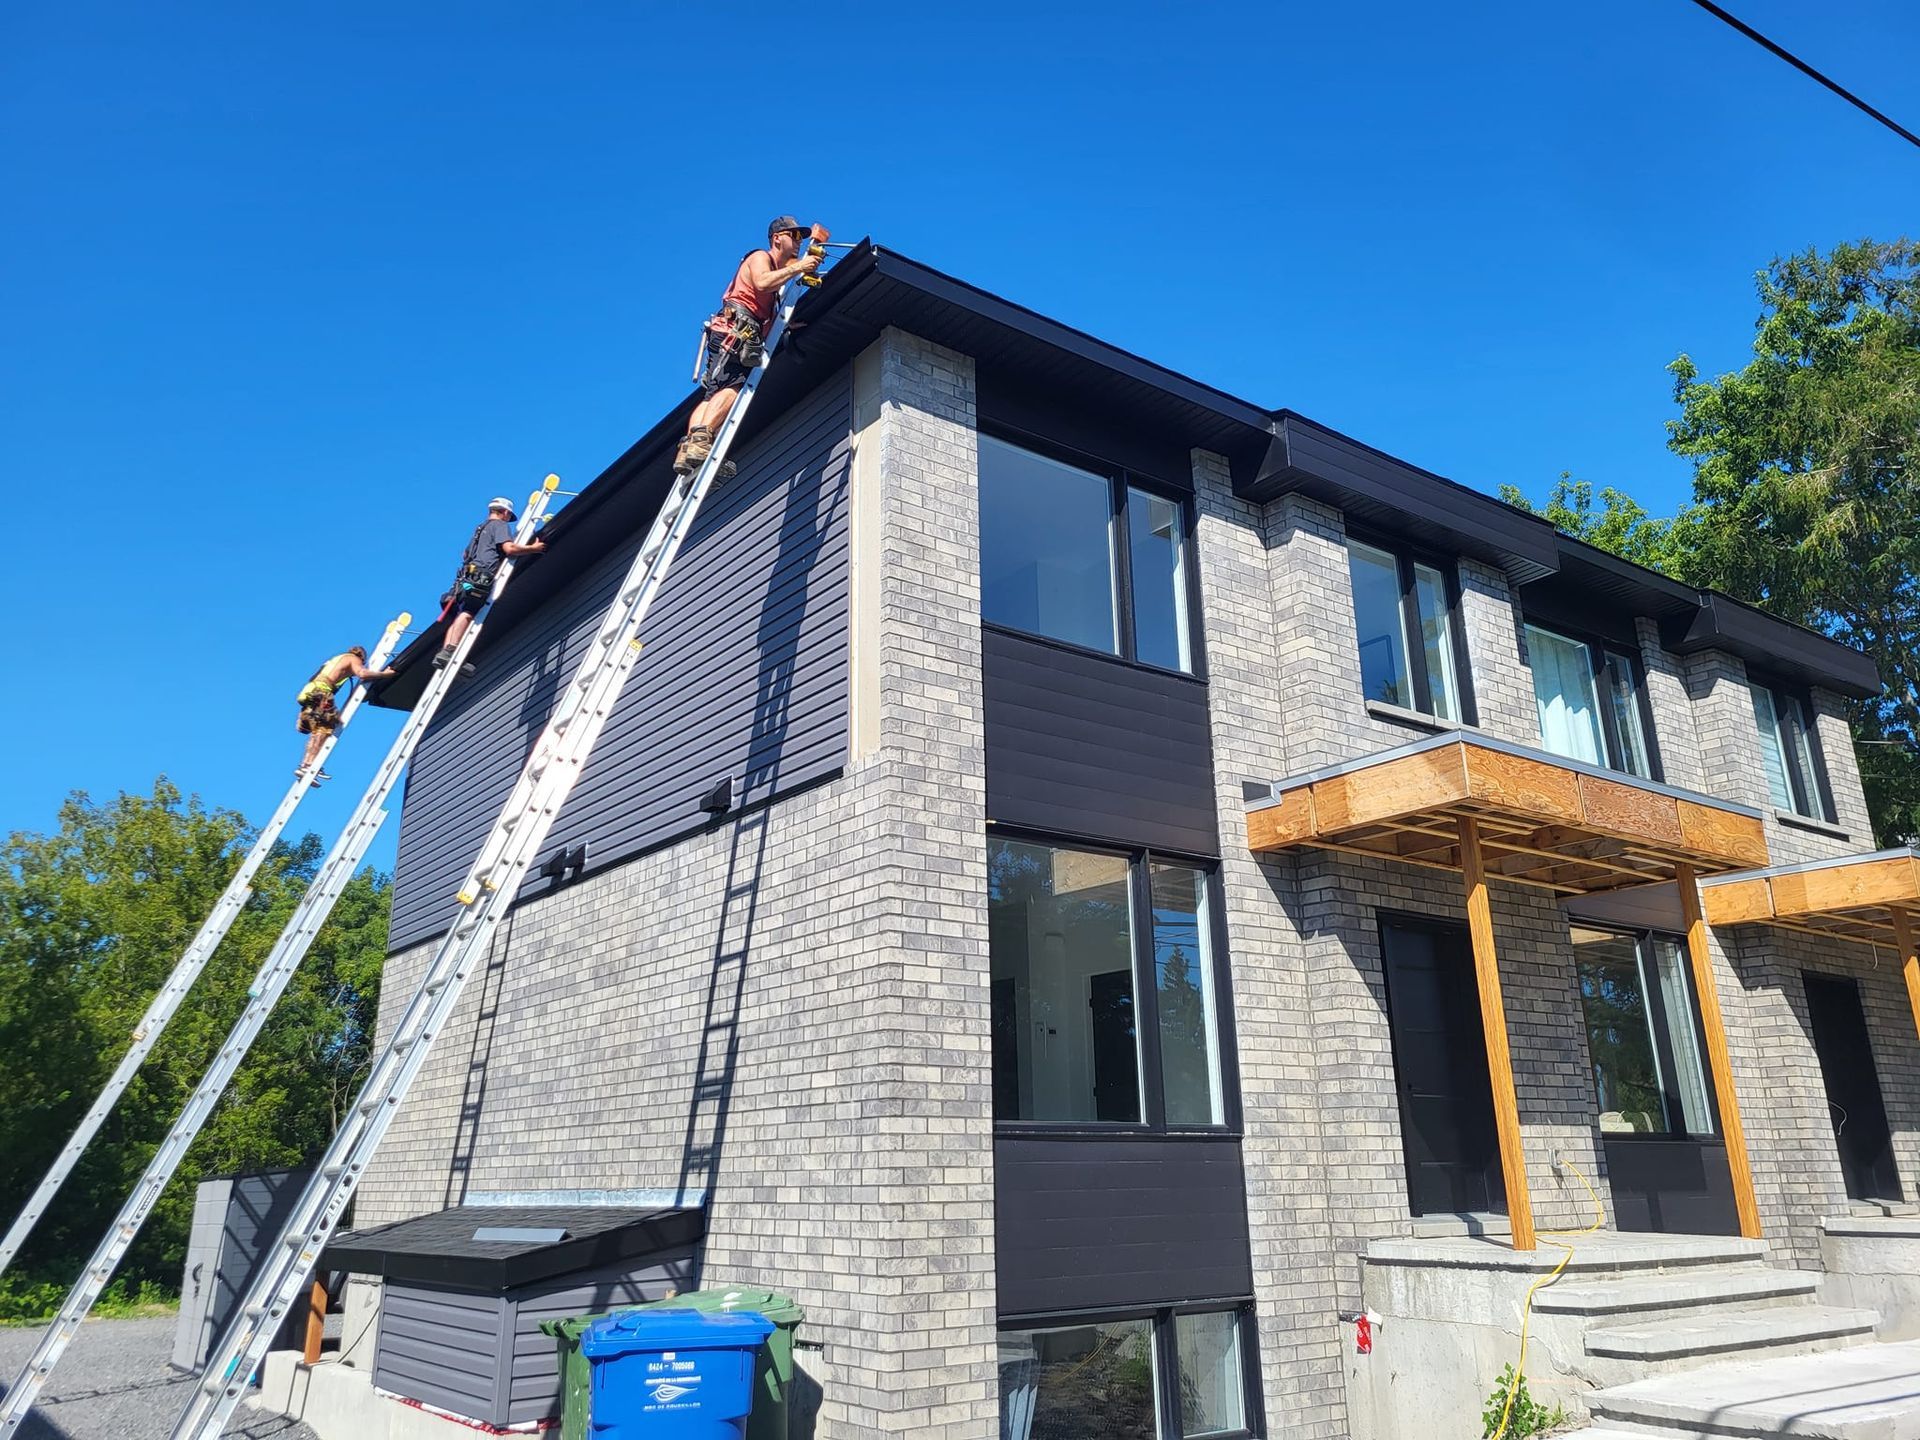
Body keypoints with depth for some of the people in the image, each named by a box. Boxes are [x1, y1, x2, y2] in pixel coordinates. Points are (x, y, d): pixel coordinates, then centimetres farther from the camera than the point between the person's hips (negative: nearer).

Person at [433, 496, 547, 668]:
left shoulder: (480, 528, 33)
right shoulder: (500, 525, 7)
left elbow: (465, 555, 36)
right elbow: (509, 548, -10)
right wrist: (533, 548, 0)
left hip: (466, 576, 9)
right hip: (480, 578, -9)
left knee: (459, 616, 2)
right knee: (467, 614, -21)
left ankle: (443, 654, -11)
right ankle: (449, 652, -34)